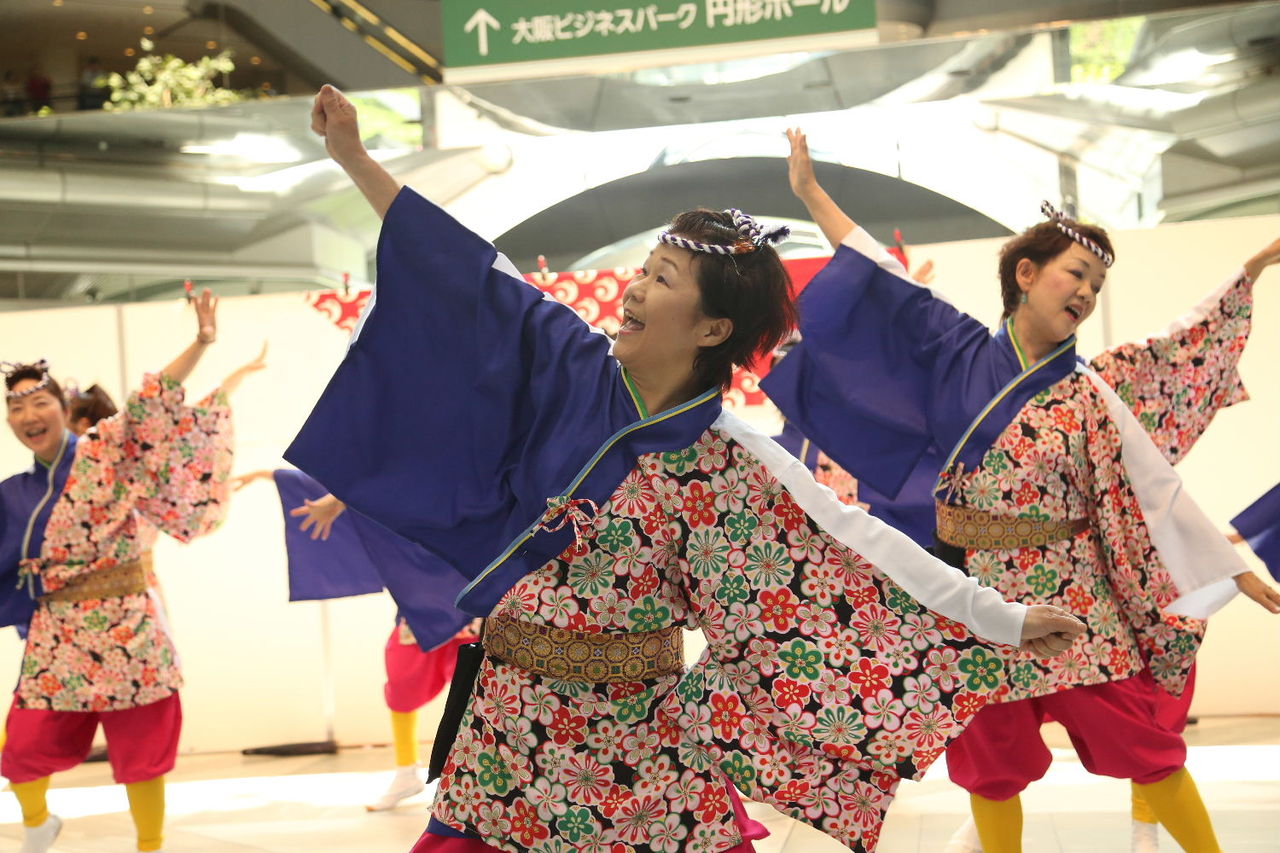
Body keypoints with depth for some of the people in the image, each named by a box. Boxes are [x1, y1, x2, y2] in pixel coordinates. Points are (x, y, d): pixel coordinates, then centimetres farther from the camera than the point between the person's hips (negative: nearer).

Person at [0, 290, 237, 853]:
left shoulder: (107, 451, -3)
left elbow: (149, 407, -14)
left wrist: (200, 343, -25)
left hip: (123, 625, -3)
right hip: (55, 633, 3)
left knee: (139, 746, 2)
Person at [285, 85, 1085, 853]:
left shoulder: (735, 465, -9)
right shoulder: (572, 371, -2)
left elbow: (864, 543, -8)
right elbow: (470, 275, 0)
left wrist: (1005, 620, -10)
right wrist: (354, 153, 1)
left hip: (637, 734, -2)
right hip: (515, 715, 2)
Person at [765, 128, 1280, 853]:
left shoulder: (1087, 394, -1)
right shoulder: (963, 355, 2)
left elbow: (1158, 489, 0)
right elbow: (885, 286, 5)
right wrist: (811, 193, 5)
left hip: (1072, 597, -1)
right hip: (976, 596, 1)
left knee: (1140, 740, -4)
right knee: (992, 755, 7)